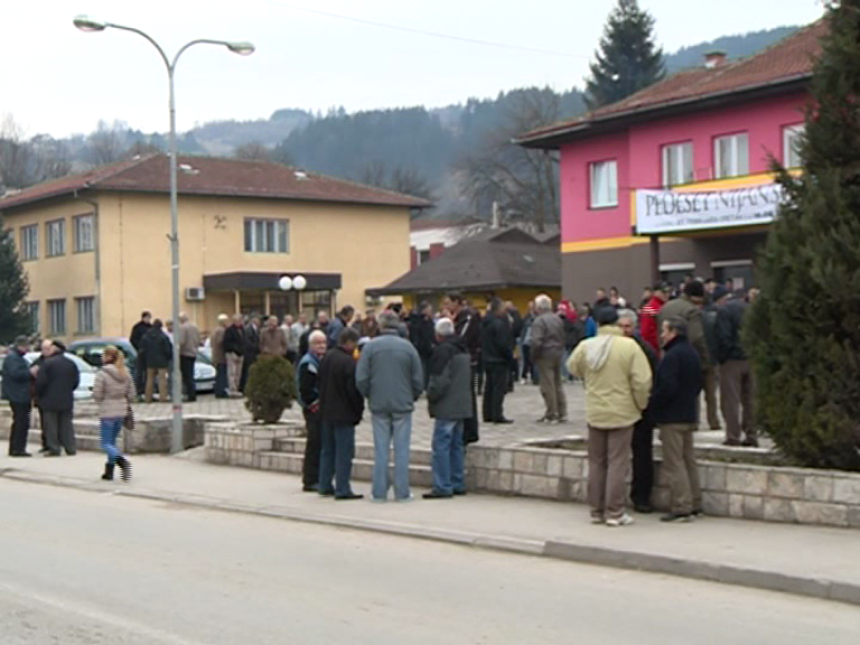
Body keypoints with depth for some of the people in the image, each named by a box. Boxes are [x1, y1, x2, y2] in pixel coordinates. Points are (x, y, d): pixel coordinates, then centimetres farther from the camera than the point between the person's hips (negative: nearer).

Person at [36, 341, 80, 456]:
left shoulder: (47, 363, -12)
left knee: (51, 425, 1)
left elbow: (40, 382, -15)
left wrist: (39, 394, 1)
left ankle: (54, 449, -2)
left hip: (50, 400, -5)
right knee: (66, 425, 11)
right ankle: (71, 448, 9)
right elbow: (76, 381, 9)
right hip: (67, 400, 5)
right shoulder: (71, 364, 7)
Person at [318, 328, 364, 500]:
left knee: (328, 450, 16)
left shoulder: (326, 358, 7)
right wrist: (358, 412, -6)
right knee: (344, 452, -4)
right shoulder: (349, 363, -19)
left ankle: (325, 486, 21)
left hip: (326, 412, 8)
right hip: (343, 413, -8)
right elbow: (354, 390, -17)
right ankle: (342, 489, -3)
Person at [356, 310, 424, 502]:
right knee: (402, 449, 3)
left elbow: (361, 379, -4)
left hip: (378, 405, 1)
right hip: (403, 405, -1)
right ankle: (402, 492, 3)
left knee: (380, 450, 5)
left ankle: (379, 492, 6)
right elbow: (418, 380, 0)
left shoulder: (370, 346, -3)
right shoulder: (408, 347, -2)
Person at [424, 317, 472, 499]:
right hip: (462, 405, 9)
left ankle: (442, 487, -9)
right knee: (456, 445, 15)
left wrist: (431, 396, -5)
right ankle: (457, 484, 19)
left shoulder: (443, 350, -14)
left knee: (441, 445, -7)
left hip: (447, 407, -9)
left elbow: (440, 379, -19)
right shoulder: (463, 350, 15)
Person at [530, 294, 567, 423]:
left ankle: (551, 415, -1)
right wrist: (560, 351, 17)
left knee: (548, 386, -3)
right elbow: (563, 338, 14)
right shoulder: (558, 319, 10)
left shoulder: (539, 321, -15)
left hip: (545, 356, -8)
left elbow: (537, 341, -22)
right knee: (558, 384, 15)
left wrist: (534, 356, -9)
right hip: (558, 354, 8)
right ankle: (562, 413, 17)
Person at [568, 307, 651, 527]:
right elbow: (642, 381, -14)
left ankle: (596, 511, 17)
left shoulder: (586, 346, -2)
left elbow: (573, 367, 17)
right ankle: (614, 513, 1)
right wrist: (641, 404, 2)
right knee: (618, 463, 1)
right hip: (621, 413, -3)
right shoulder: (629, 346, -12)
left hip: (595, 413, 3)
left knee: (596, 463, 13)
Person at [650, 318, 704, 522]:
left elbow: (667, 387, -24)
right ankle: (694, 504, 19)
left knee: (674, 463, -6)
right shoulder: (692, 353, 13)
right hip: (689, 415, 10)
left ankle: (681, 507, -7)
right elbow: (697, 385, 19)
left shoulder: (672, 356, -18)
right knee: (689, 460, 15)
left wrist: (651, 404, -11)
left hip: (672, 417, -10)